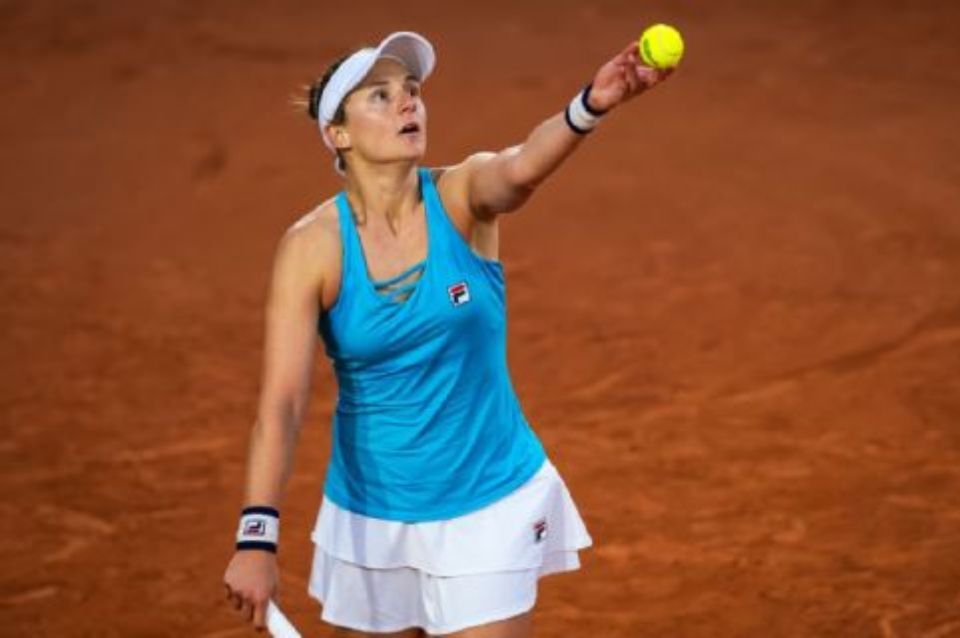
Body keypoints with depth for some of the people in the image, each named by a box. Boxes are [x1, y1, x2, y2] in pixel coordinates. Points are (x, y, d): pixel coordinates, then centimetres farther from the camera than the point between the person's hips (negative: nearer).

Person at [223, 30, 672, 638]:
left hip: (491, 506, -1)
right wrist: (257, 536, -28)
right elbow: (281, 403, -17)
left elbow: (520, 169, -36)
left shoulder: (461, 198, -12)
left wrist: (591, 104, -58)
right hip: (369, 516, 1)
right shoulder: (313, 246, -12)